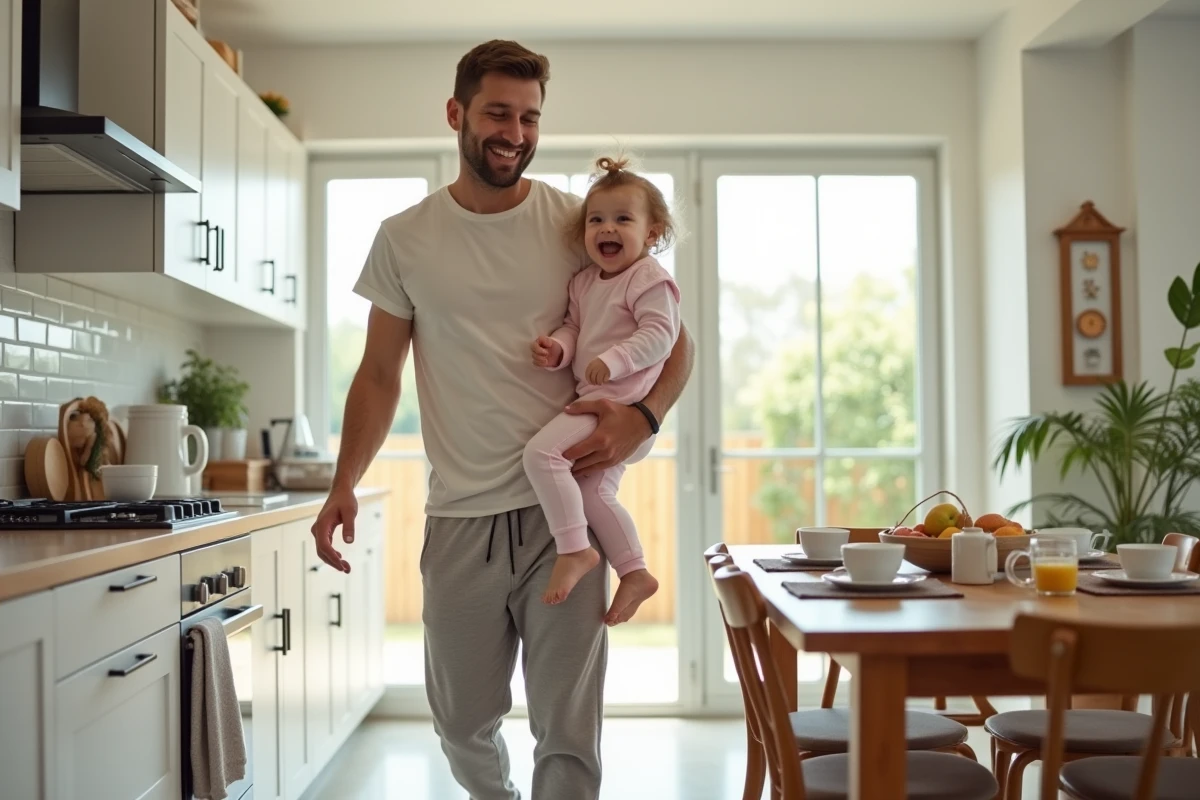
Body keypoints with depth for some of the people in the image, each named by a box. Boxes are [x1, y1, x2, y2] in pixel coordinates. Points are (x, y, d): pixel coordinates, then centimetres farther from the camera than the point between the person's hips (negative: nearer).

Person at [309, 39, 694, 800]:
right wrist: (344, 484, -4)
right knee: (464, 722, 17)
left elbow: (675, 339, 4)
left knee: (569, 732, -2)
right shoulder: (404, 239, 5)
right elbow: (380, 374, 9)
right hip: (460, 516, 2)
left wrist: (642, 417, -16)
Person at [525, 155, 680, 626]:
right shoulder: (584, 283, 16)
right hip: (595, 401, 10)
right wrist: (556, 349, -6)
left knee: (541, 451, -22)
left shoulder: (649, 279, -9)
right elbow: (574, 327, 16)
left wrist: (613, 360, -29)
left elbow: (660, 334, -18)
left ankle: (574, 550, -14)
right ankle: (635, 573, 25)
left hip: (621, 403, -10)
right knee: (594, 491, 15)